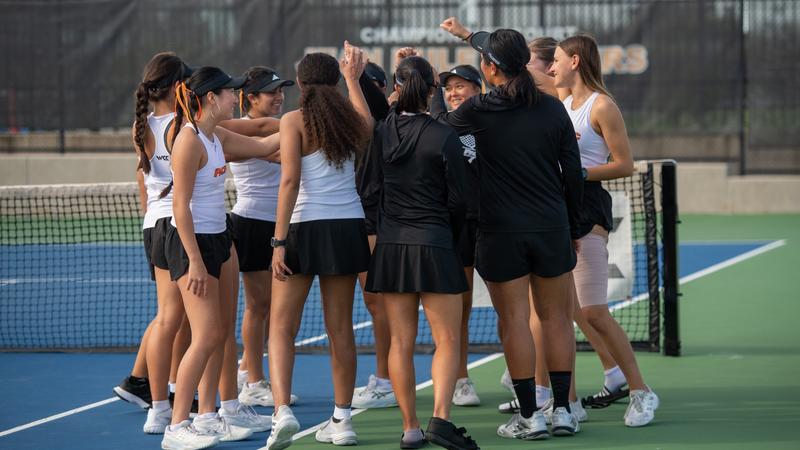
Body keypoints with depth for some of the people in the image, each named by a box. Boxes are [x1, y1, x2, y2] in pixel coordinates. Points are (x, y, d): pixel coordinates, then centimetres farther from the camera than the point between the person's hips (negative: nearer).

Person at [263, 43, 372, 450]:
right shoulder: (350, 119, 6)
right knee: (341, 328, 11)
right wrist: (353, 78, 43)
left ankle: (282, 410, -17)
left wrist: (279, 241, -13)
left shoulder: (294, 121, -7)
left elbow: (290, 180, -14)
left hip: (305, 228, -4)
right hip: (348, 228, 4)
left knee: (281, 327, 1)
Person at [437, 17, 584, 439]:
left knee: (514, 321, 3)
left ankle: (529, 416, 4)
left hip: (500, 231, -3)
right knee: (556, 317, 11)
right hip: (552, 228, 3)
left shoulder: (479, 110, -10)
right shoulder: (552, 108, -2)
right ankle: (563, 411, 12)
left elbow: (443, 123, 13)